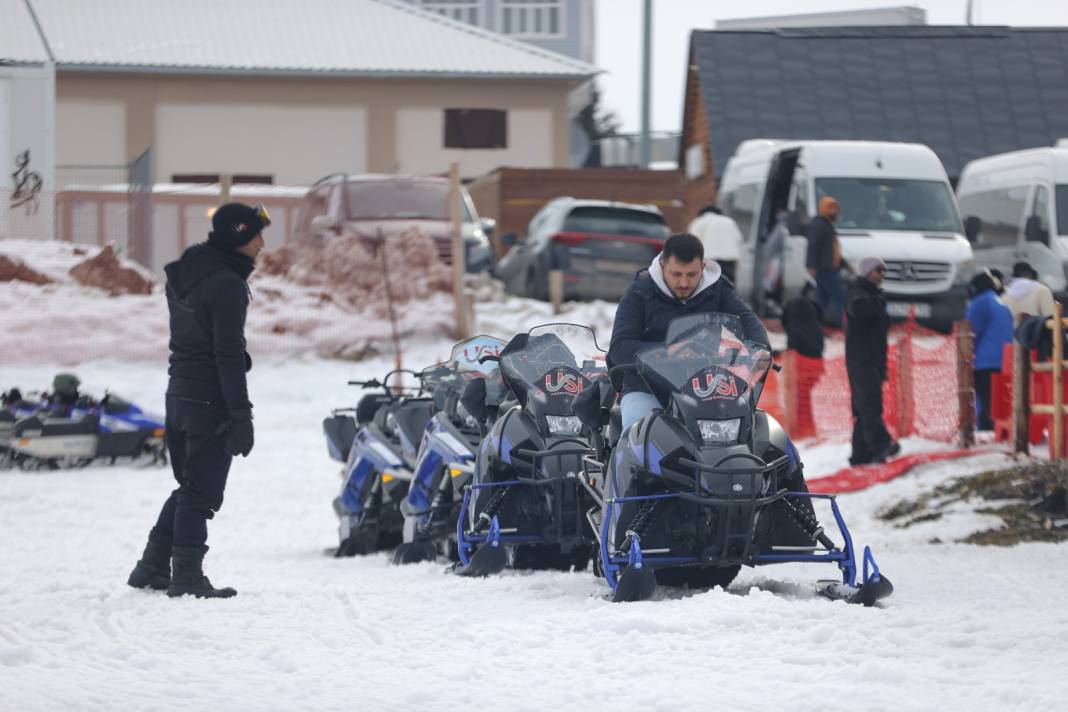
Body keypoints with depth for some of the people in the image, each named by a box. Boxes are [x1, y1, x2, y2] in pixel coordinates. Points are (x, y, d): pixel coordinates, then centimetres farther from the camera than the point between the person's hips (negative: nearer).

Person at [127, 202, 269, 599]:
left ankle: (151, 567, 18)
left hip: (178, 394, 9)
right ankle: (187, 576, 0)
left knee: (189, 487, 18)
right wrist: (241, 414, -18)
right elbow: (228, 355, -20)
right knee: (201, 492, -2)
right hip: (211, 401, -9)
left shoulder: (183, 276, 11)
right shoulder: (226, 284, -17)